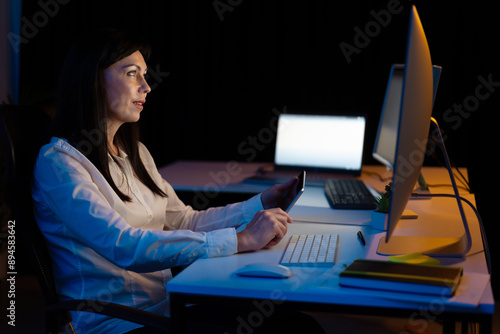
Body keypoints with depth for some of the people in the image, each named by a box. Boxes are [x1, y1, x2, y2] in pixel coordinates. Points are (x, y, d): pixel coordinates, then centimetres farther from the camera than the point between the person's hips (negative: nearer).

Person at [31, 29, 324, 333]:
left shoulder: (134, 153, 15)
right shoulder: (58, 162, -13)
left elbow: (185, 222, 19)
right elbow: (126, 247, -25)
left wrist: (262, 204, 9)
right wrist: (240, 241, -26)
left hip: (169, 305, 8)